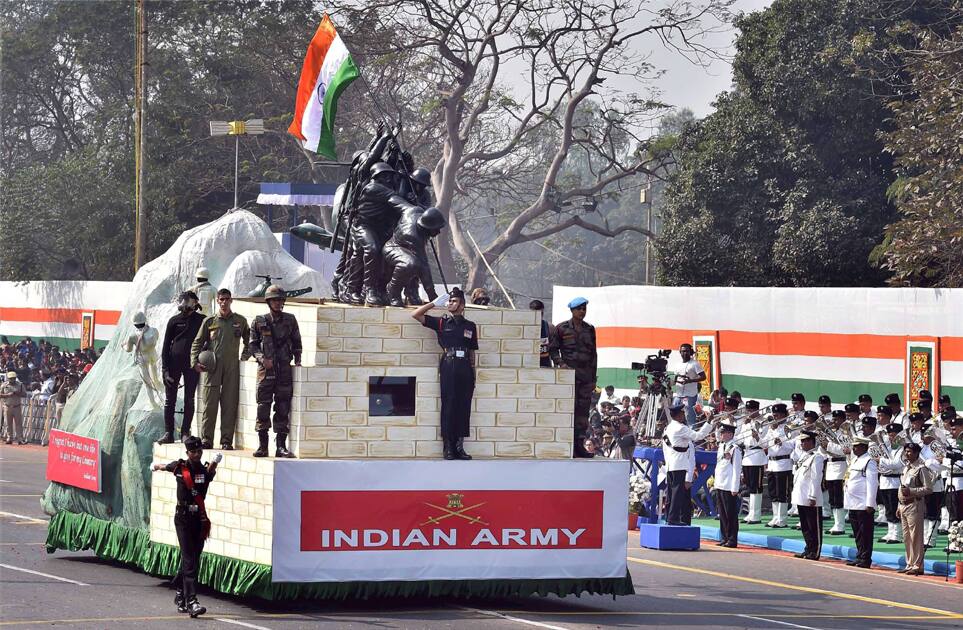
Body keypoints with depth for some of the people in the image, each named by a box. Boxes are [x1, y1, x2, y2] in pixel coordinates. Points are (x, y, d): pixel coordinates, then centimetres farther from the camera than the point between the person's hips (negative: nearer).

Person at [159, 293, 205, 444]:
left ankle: (185, 432, 9)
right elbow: (166, 346, 5)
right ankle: (168, 433, 5)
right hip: (174, 362, 0)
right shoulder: (174, 321, 5)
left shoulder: (201, 320, 6)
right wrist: (165, 369, -3)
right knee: (169, 400, 1)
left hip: (192, 364, 0)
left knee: (189, 400, 2)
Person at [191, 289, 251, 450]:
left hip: (232, 367, 1)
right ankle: (206, 439, 2)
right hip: (212, 367, -1)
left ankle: (227, 440, 2)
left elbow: (248, 341, 25)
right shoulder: (209, 321, 7)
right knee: (209, 404, -2)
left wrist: (245, 356, 12)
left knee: (230, 405, -1)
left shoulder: (240, 321, 10)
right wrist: (195, 362, -2)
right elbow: (197, 343, 9)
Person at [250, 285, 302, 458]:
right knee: (263, 408, -3)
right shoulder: (259, 322, 5)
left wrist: (297, 360, 4)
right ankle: (262, 446, 2)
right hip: (265, 370, -1)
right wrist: (262, 358, -9)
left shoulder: (290, 320, 10)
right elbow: (253, 345, 7)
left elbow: (296, 343, 18)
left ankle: (281, 446, 3)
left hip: (285, 370, 1)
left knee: (283, 409, 0)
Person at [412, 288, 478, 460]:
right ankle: (448, 447, -3)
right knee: (448, 405, -4)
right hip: (448, 367, -2)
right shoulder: (441, 323, 8)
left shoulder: (470, 326, 13)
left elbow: (472, 352, 16)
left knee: (464, 407, 1)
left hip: (465, 368, 2)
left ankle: (459, 446, 5)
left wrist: (473, 372, 12)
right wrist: (435, 303, 6)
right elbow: (415, 315, 6)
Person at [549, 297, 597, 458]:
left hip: (586, 374, 4)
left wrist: (594, 377, 12)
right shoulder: (562, 328, 2)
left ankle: (579, 443, 6)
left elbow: (593, 354, 16)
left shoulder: (589, 329, 14)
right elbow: (553, 348, 5)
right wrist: (561, 364, -11)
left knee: (583, 409, 2)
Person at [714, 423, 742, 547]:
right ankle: (724, 538, 18)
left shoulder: (735, 449, -11)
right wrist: (715, 484, 13)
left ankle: (732, 540, 0)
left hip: (729, 487, -8)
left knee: (731, 514, -3)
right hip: (719, 486, 8)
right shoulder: (721, 447, 14)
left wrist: (735, 488, -15)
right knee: (722, 514, 12)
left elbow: (737, 469, -12)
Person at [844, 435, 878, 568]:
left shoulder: (869, 462, -11)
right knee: (857, 534, 12)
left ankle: (865, 560, 0)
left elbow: (872, 484, -15)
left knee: (865, 534, -3)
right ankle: (859, 558, 18)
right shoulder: (855, 460, 16)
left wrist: (870, 504, -19)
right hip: (853, 504, 9)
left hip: (863, 505, -9)